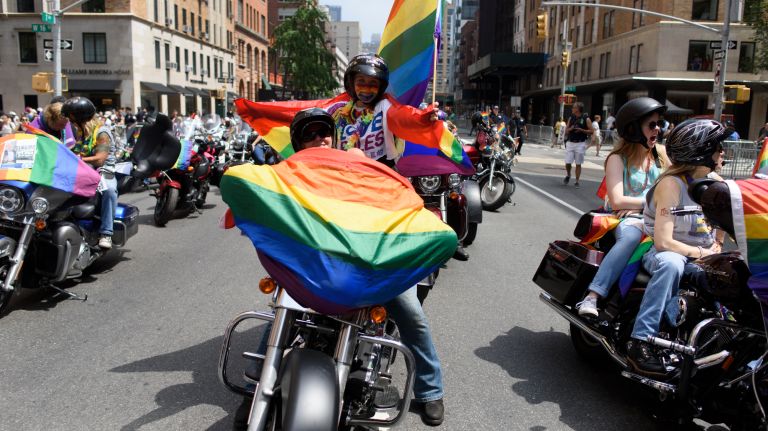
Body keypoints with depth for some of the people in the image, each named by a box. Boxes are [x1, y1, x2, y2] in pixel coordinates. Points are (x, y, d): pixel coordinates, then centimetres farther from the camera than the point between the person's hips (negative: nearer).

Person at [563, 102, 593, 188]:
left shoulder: (586, 119, -3)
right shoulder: (571, 118, 8)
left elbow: (591, 131, -3)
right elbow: (566, 131, 12)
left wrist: (581, 130, -16)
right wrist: (570, 129, -9)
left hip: (580, 144, -3)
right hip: (570, 143, 3)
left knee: (578, 164, 2)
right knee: (567, 162, -1)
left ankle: (577, 182, 10)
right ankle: (568, 175, 27)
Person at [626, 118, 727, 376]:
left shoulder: (715, 181, 6)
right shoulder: (671, 184, -16)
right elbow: (663, 242, -22)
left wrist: (718, 245, 0)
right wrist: (702, 253, -16)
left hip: (703, 257, 7)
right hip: (663, 253, -7)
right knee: (671, 264, -40)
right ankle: (639, 342, -38)